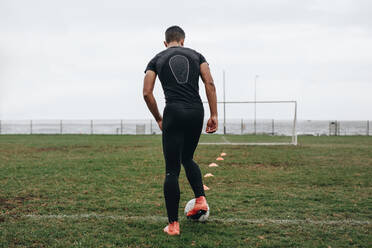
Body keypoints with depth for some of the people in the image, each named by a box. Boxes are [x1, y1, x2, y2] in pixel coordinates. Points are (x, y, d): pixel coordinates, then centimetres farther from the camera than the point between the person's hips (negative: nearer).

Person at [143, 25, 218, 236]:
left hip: (174, 113, -2)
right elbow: (210, 83, 4)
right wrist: (214, 115, 3)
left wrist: (158, 119, 17)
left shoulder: (157, 60, 14)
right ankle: (201, 200, 10)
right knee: (187, 159, 27)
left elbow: (147, 93, 6)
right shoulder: (196, 55, 17)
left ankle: (173, 224, 2)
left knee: (172, 170, 1)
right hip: (196, 112, 3)